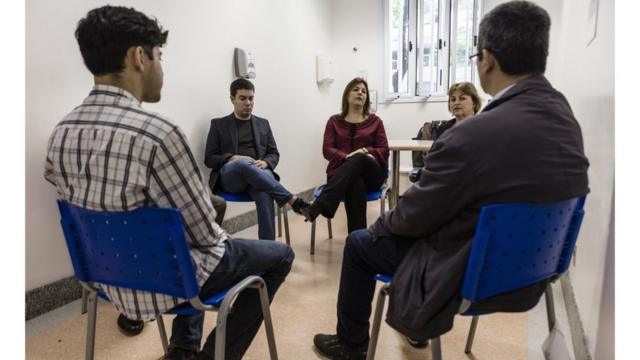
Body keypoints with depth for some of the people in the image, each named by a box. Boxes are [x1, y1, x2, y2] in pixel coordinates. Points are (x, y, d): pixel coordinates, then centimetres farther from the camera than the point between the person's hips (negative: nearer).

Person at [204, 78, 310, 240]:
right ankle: (292, 200, -37)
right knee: (243, 164, -38)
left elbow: (274, 154, 17)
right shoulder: (219, 124, 14)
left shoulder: (263, 123, 22)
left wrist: (265, 162, -8)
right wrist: (233, 158, -13)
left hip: (258, 173, 2)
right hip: (229, 176, -1)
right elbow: (209, 159, 7)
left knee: (265, 196, -35)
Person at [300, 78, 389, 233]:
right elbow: (327, 150, 2)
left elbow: (384, 151, 7)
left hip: (371, 174, 1)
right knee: (356, 185, -39)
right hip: (341, 173, -1)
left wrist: (365, 151, -14)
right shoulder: (334, 121, 13)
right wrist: (346, 157, -19)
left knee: (359, 159, -37)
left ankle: (317, 208, -49)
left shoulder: (375, 121, 13)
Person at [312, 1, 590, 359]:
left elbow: (415, 215, -17)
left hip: (467, 276, -7)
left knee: (360, 243, 12)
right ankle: (418, 327, 46)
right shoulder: (567, 121, -6)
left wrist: (382, 224, 5)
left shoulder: (472, 136, -31)